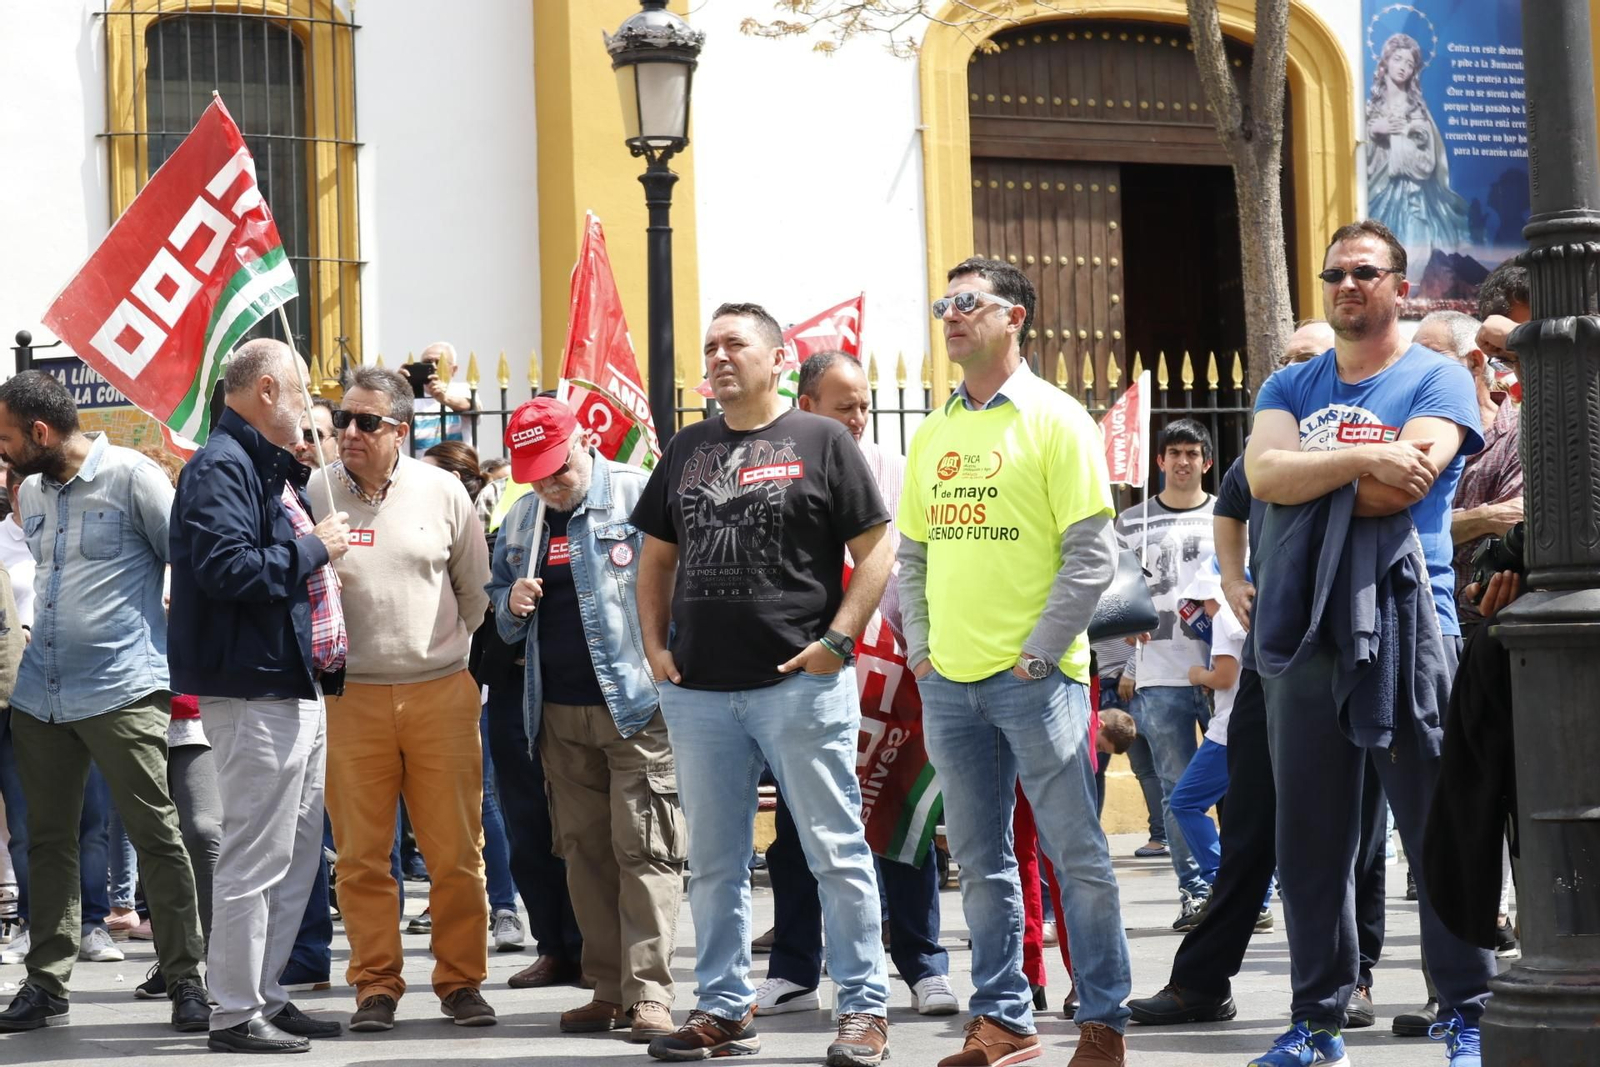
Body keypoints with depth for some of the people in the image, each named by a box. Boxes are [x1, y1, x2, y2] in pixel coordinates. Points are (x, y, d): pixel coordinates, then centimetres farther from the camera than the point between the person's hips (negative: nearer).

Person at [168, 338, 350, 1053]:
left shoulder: (274, 470, 19)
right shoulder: (221, 468, -13)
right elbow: (227, 566, -25)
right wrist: (312, 549, -15)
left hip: (298, 690, 11)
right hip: (255, 692, -11)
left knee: (298, 852, 15)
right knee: (255, 856, -7)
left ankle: (265, 993, 23)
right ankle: (236, 1014, -1)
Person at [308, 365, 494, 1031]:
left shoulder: (442, 492, 3)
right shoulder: (314, 494, 2)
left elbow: (475, 588, 13)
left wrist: (446, 647, 12)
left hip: (441, 691, 0)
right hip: (351, 696, 0)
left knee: (456, 851, 3)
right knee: (361, 855, 2)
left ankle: (460, 980, 13)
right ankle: (376, 985, 12)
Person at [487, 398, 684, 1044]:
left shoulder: (638, 495, -4)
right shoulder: (521, 520, 15)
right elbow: (497, 593, 26)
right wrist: (510, 603, 3)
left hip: (637, 704, -6)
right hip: (560, 713, 6)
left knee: (643, 847, -7)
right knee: (584, 851, 9)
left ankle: (648, 992, -6)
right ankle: (608, 989, 16)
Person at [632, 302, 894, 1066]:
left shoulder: (820, 442, 0)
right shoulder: (687, 449, 14)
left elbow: (875, 550, -3)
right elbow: (656, 555, 20)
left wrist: (837, 641, -11)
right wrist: (654, 644, 8)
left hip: (799, 683, -5)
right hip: (697, 690, 5)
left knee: (837, 851, -1)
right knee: (714, 861, 11)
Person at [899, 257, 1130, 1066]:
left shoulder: (1054, 419, -4)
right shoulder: (934, 432, 13)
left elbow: (1092, 552, -8)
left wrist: (1039, 652, -12)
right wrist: (920, 647, 7)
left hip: (1035, 676, -6)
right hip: (949, 681, 6)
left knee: (1075, 854, -2)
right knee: (980, 862, 10)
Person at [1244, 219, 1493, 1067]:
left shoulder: (1438, 379, 3)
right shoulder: (1289, 387, 15)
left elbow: (1406, 484, -13)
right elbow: (1263, 471, -4)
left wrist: (1306, 478, -2)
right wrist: (1362, 460, -15)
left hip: (1406, 625, -4)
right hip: (1303, 635, 4)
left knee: (1440, 835, -3)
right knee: (1308, 840, 7)